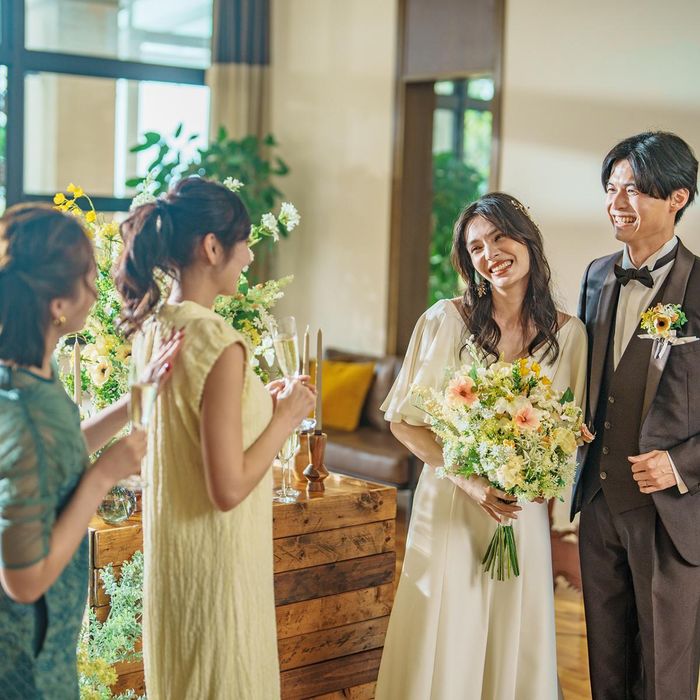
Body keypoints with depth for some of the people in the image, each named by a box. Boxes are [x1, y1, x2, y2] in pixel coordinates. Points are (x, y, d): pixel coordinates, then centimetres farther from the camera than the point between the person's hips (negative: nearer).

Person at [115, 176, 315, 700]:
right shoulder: (221, 343, -24)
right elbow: (229, 488, -24)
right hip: (216, 555, -8)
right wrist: (285, 417, -12)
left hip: (168, 546, 8)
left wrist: (262, 402, 12)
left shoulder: (153, 326, 1)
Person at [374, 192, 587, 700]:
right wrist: (466, 478, -14)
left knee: (514, 648, 12)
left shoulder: (568, 333, 0)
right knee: (444, 646, 7)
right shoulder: (446, 320, -7)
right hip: (450, 508, -2)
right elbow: (404, 420, -4)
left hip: (524, 514, 2)